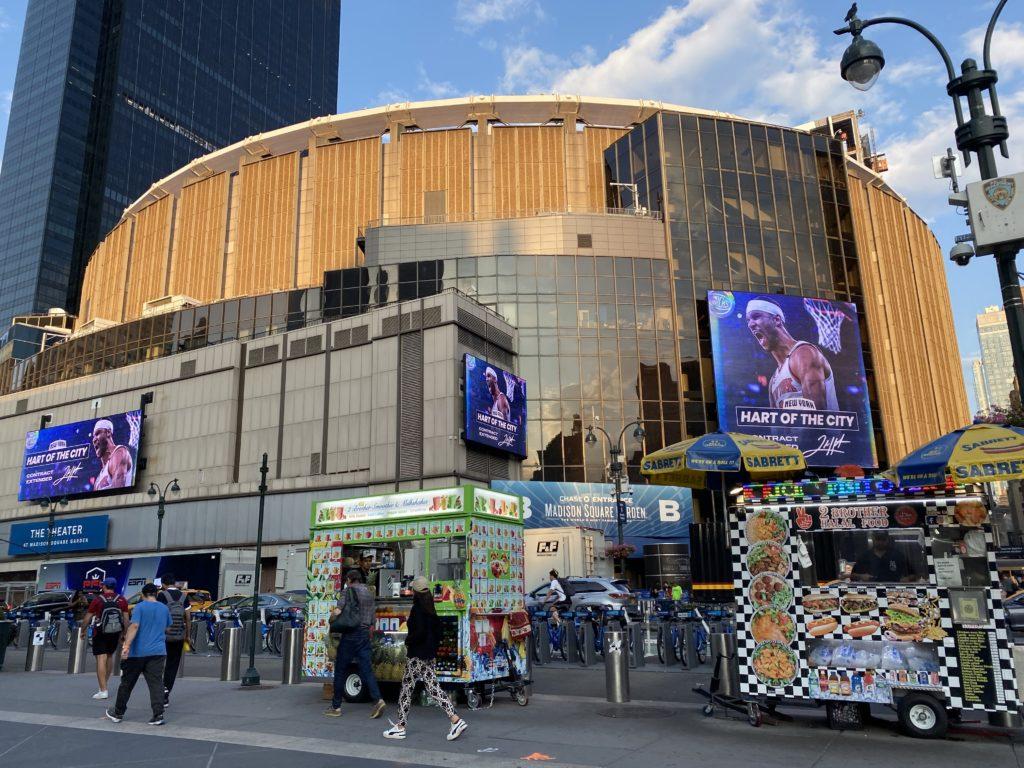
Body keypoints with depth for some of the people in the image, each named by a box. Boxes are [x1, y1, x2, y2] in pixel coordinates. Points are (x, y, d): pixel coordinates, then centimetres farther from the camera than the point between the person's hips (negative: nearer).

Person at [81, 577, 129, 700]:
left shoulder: (98, 600, -5)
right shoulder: (121, 600, 2)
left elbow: (87, 618, -2)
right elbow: (126, 619, 3)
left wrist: (82, 630, 14)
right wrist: (124, 633, 14)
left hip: (100, 633, -4)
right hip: (115, 633, 4)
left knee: (101, 659, -4)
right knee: (110, 656, 22)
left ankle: (103, 691, -8)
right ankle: (105, 683, 33)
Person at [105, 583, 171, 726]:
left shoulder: (140, 607, -4)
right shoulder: (164, 608, 10)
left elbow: (134, 626, -18)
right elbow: (167, 628, 22)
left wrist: (127, 645, -25)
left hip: (138, 652, -3)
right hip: (158, 651, 3)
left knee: (127, 683, 13)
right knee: (156, 684, 0)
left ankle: (118, 713, 26)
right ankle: (158, 715, -10)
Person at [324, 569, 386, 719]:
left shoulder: (348, 591, -6)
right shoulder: (368, 593, 14)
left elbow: (337, 611, -16)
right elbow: (374, 616, 16)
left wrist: (331, 622, 3)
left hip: (350, 635, -5)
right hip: (364, 635, 6)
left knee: (340, 671, 6)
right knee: (366, 669, 3)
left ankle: (336, 707, 12)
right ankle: (377, 700, -14)